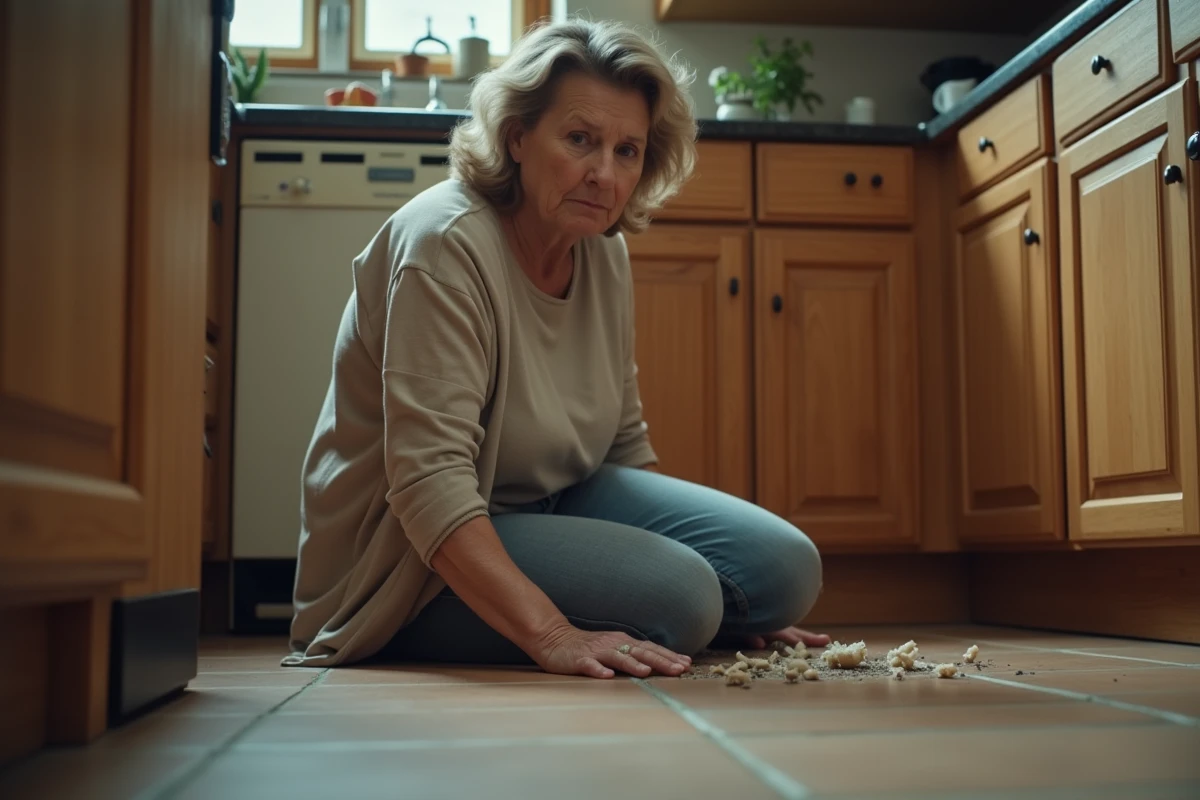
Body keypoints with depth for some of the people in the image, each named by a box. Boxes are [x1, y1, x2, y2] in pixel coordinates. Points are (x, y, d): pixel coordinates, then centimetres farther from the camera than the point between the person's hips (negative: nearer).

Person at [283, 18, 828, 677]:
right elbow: (429, 484, -30)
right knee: (674, 596, -26)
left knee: (786, 569, -6)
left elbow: (626, 444, 12)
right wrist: (551, 635, -39)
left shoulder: (604, 253, 2)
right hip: (411, 560, -7)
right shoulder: (447, 245, -22)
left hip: (556, 504, 7)